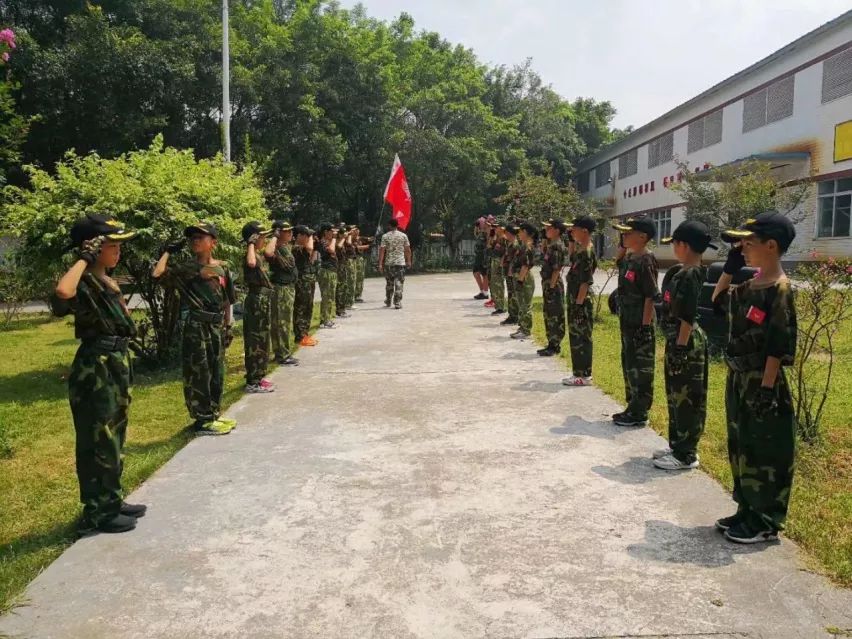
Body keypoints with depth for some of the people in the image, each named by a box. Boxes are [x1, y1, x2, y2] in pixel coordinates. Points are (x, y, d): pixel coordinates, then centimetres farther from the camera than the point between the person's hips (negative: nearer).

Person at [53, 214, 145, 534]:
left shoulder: (108, 283, 12)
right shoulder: (84, 286, -17)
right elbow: (62, 293, -43)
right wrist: (84, 259, -29)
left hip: (115, 367, 10)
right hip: (96, 372, -10)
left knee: (113, 441, 18)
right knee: (99, 443, 1)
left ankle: (111, 502, 31)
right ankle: (97, 514, 13)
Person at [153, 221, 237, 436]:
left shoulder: (223, 267, 7)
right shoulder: (184, 268, -5)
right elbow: (157, 274, -22)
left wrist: (228, 326, 11)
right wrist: (168, 252, -12)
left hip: (217, 326, 5)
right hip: (195, 327, -5)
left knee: (217, 373, 13)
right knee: (198, 374, -1)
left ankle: (213, 414, 27)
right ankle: (203, 421, 8)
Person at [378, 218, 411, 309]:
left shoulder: (385, 236, -2)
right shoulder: (403, 235, 1)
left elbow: (382, 250, -6)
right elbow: (408, 250, 3)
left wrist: (380, 264, -5)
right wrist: (409, 261, 13)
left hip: (388, 263, 1)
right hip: (400, 263, -1)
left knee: (389, 283, 15)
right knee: (399, 283, -1)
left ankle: (388, 302, 26)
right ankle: (397, 303, -7)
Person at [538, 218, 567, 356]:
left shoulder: (557, 246, -15)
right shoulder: (551, 245, 14)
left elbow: (557, 269, -19)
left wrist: (552, 286, -21)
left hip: (553, 285, -10)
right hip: (547, 283, 10)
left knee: (555, 316, -3)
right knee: (548, 314, 14)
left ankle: (555, 346, 3)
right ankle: (552, 344, 22)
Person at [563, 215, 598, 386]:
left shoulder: (587, 253, -18)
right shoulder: (580, 250, 9)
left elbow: (586, 282, -21)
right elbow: (571, 258, 32)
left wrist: (578, 304, -20)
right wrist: (571, 240, 20)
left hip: (581, 302, -10)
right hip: (574, 300, 10)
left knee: (581, 338, -2)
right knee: (575, 337, 14)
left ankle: (584, 376, 6)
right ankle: (578, 372, 23)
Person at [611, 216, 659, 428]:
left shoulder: (646, 261, -18)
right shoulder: (630, 258, 8)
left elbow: (650, 296, -20)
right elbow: (619, 262, 33)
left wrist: (645, 327, -21)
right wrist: (622, 246, 15)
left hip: (640, 325, -10)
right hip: (627, 323, 10)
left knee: (640, 370, 0)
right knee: (628, 366, 17)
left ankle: (639, 414, 9)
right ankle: (633, 408, 28)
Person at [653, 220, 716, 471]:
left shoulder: (691, 275, -18)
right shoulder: (681, 272, 10)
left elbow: (688, 317, -21)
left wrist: (680, 348, -21)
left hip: (687, 343, -10)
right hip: (676, 340, 10)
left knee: (687, 399, 0)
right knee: (675, 396, 17)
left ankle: (686, 455, 9)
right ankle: (677, 446, 29)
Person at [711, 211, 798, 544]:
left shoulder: (779, 289, -16)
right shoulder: (750, 285, 8)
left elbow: (778, 347, -19)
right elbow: (718, 301, 25)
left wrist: (767, 388, -20)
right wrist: (730, 268, 12)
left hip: (761, 382, -9)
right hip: (738, 379, 9)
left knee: (766, 452, 3)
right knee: (741, 448, 16)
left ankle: (766, 522, 15)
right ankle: (747, 511, 29)